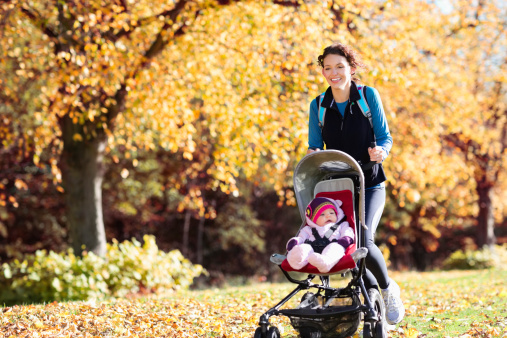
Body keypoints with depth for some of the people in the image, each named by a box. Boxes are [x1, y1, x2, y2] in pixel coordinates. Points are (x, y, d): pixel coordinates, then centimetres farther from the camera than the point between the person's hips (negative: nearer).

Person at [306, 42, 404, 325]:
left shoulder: (369, 96, -2)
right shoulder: (318, 106, 5)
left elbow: (385, 137, -1)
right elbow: (314, 146, 8)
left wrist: (380, 151, -23)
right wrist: (313, 154, -15)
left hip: (369, 185, -3)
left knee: (364, 240, -21)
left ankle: (388, 288, 7)